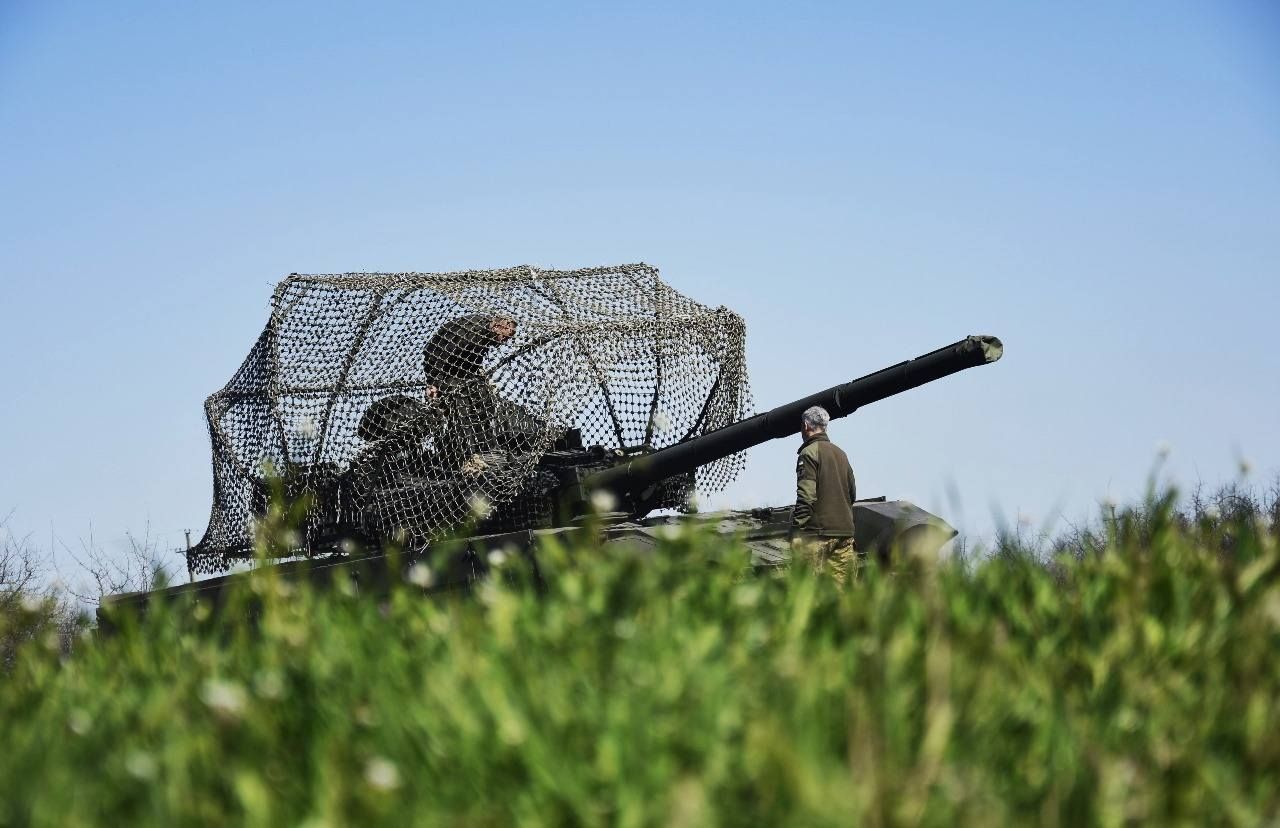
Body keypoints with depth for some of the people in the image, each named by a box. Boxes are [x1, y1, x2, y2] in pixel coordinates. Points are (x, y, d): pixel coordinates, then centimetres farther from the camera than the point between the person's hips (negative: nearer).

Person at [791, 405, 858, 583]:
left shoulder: (809, 453, -7)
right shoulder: (841, 453, 16)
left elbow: (806, 495, -15)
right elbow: (853, 493, 21)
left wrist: (796, 529, -13)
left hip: (817, 531, -7)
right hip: (845, 530, 7)